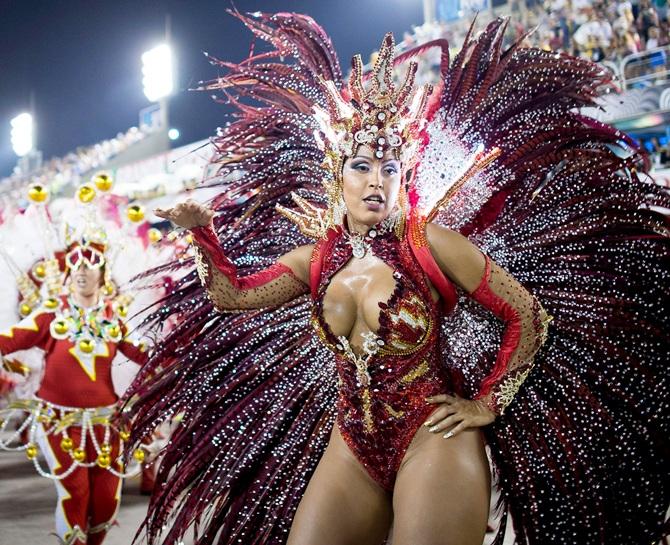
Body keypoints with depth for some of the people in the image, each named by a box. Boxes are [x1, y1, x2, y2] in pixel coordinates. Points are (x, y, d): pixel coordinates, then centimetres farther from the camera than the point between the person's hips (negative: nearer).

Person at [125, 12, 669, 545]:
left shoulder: (427, 242, -8)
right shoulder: (315, 260, 7)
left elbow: (530, 318, -5)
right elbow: (231, 296, 13)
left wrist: (487, 405, -4)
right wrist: (204, 232, 3)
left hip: (431, 438, -5)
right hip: (350, 445, 5)